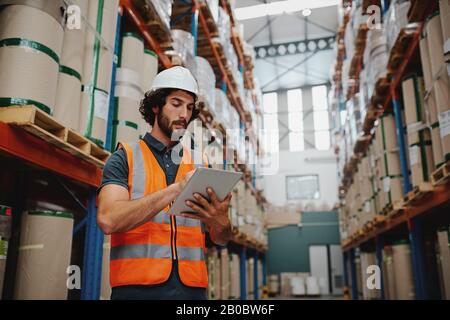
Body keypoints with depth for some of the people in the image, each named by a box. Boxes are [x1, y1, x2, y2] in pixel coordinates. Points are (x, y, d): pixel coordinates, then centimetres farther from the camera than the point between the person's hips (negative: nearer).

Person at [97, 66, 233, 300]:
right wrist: (176, 189, -22)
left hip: (192, 288, 3)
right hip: (138, 287, -3)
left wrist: (220, 222, -16)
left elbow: (220, 239, 8)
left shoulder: (200, 166, 10)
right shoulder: (124, 158, 1)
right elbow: (108, 219, -15)